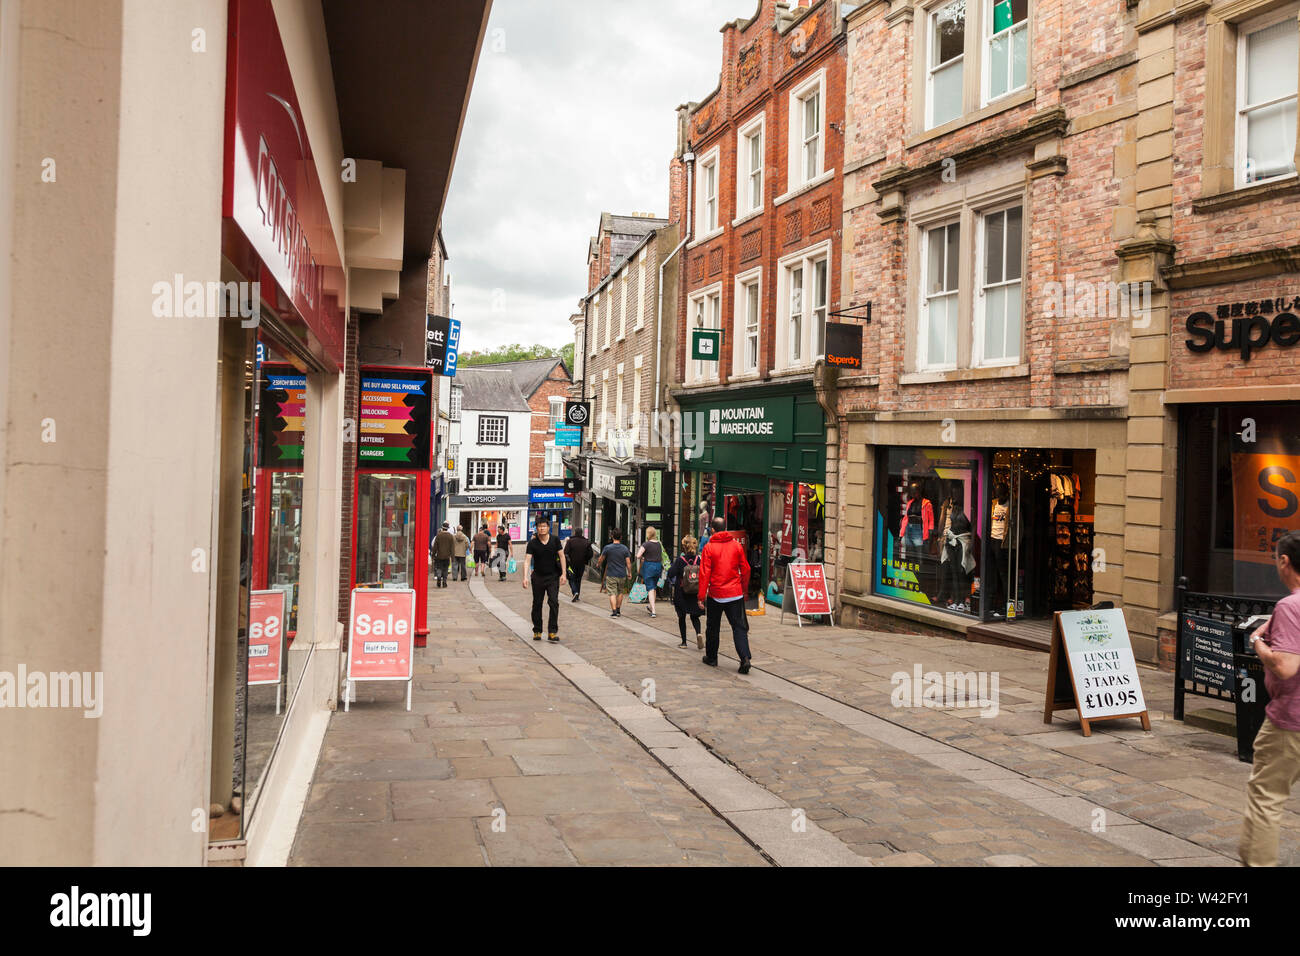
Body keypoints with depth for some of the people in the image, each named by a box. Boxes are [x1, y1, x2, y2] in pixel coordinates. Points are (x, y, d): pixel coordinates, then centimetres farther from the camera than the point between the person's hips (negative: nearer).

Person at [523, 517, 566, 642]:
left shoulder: (555, 540, -2)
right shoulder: (532, 543, -7)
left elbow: (561, 556, 3)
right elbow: (527, 560, -12)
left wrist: (563, 573, -4)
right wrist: (525, 577, -23)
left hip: (553, 577, 0)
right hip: (538, 577, 0)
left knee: (554, 603, -11)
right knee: (537, 605, 8)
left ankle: (552, 632, -10)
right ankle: (537, 631, 20)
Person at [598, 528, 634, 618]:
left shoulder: (607, 548, -8)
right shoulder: (625, 548, -4)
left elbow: (601, 559, 4)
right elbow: (628, 562, -3)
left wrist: (600, 565, 26)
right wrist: (629, 573, 9)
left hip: (611, 574, -2)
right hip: (622, 574, 2)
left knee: (612, 593, -1)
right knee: (620, 592, 19)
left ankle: (614, 612, -9)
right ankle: (618, 610, 25)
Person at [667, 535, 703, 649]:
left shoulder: (680, 559, -13)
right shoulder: (699, 559, -6)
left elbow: (671, 574, -15)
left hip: (681, 593, -2)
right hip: (695, 594, 2)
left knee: (682, 617, 11)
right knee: (694, 616, 14)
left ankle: (684, 641, 14)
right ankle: (698, 633, -12)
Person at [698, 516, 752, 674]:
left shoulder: (709, 547, -7)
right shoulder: (736, 545, 1)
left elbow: (704, 573, -9)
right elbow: (745, 569, 6)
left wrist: (701, 596, -5)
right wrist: (743, 588, 20)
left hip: (715, 595, -2)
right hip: (735, 595, 2)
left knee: (712, 627, 15)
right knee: (739, 627, 2)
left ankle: (711, 657, 25)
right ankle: (744, 657, -14)